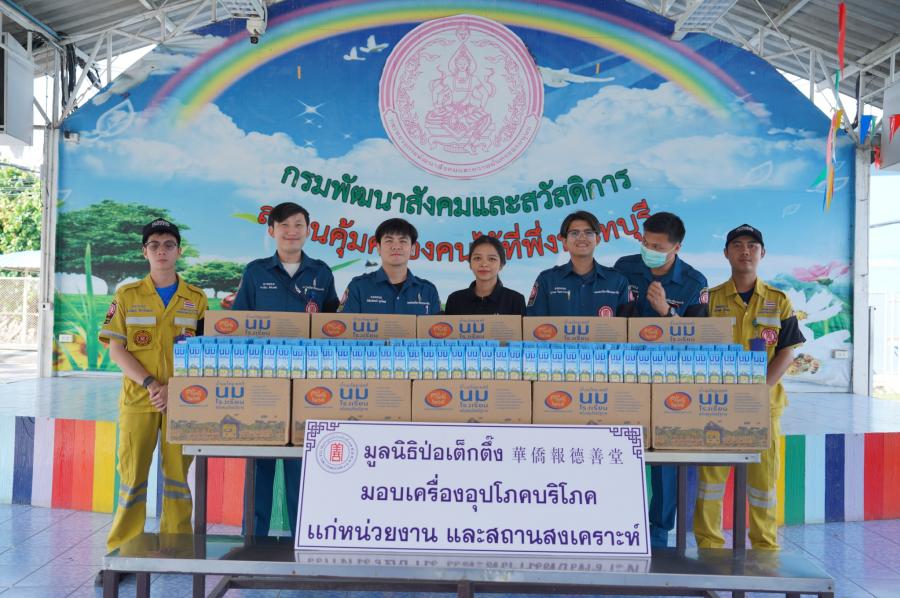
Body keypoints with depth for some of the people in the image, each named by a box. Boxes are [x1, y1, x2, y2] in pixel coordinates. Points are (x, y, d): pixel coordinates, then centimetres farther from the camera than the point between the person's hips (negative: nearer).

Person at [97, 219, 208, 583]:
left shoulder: (196, 299, 6)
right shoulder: (127, 295, 5)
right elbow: (116, 350, 0)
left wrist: (175, 390, -9)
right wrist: (150, 384, -12)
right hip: (137, 398, 0)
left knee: (178, 472, 5)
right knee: (132, 472, 1)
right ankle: (123, 550, 9)